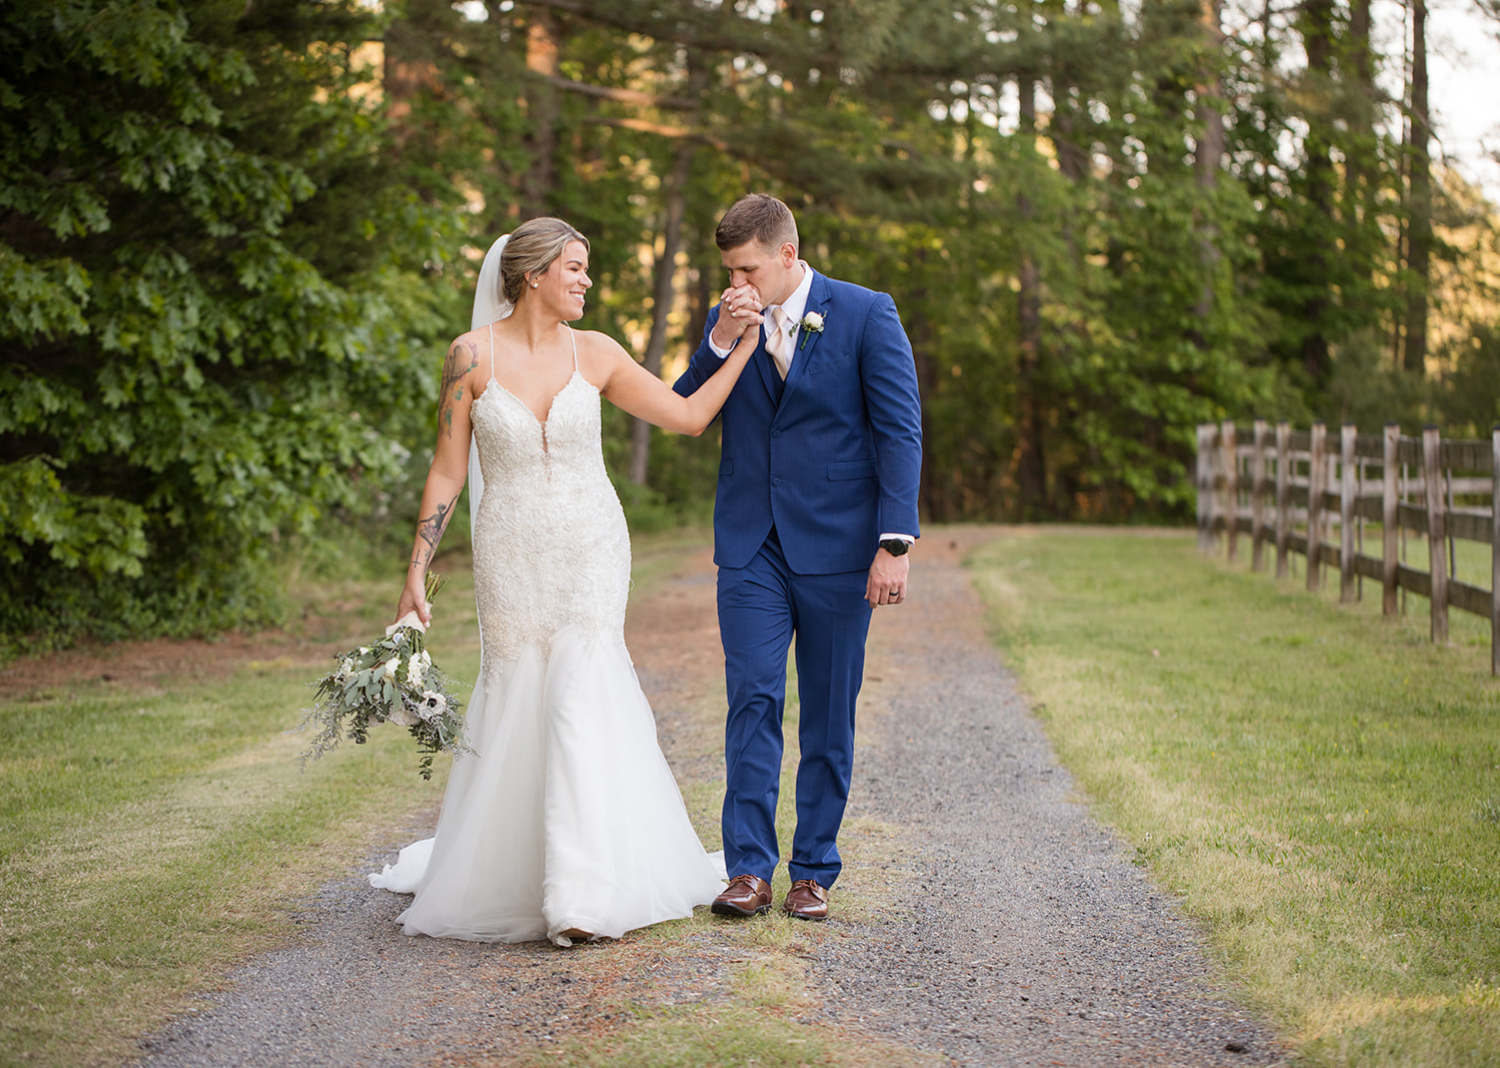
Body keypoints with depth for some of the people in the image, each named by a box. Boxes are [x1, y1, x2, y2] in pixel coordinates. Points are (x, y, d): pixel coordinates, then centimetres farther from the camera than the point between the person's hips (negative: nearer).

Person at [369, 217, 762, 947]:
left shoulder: (594, 355, 0)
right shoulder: (473, 355, -5)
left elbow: (690, 416, 5)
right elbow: (447, 470, -2)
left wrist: (743, 344, 2)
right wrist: (416, 572, -4)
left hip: (591, 553, 1)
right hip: (510, 558, -1)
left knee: (581, 700, -12)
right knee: (513, 705, 5)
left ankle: (584, 890, -10)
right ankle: (488, 869, 26)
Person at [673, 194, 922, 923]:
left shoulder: (866, 315, -4)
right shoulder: (724, 323, 8)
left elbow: (899, 431, -6)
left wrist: (895, 541, -13)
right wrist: (720, 341, -11)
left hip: (835, 547, -2)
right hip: (751, 547, 3)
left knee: (829, 716, 5)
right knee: (753, 700, -5)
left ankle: (813, 871, 14)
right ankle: (750, 869, 0)